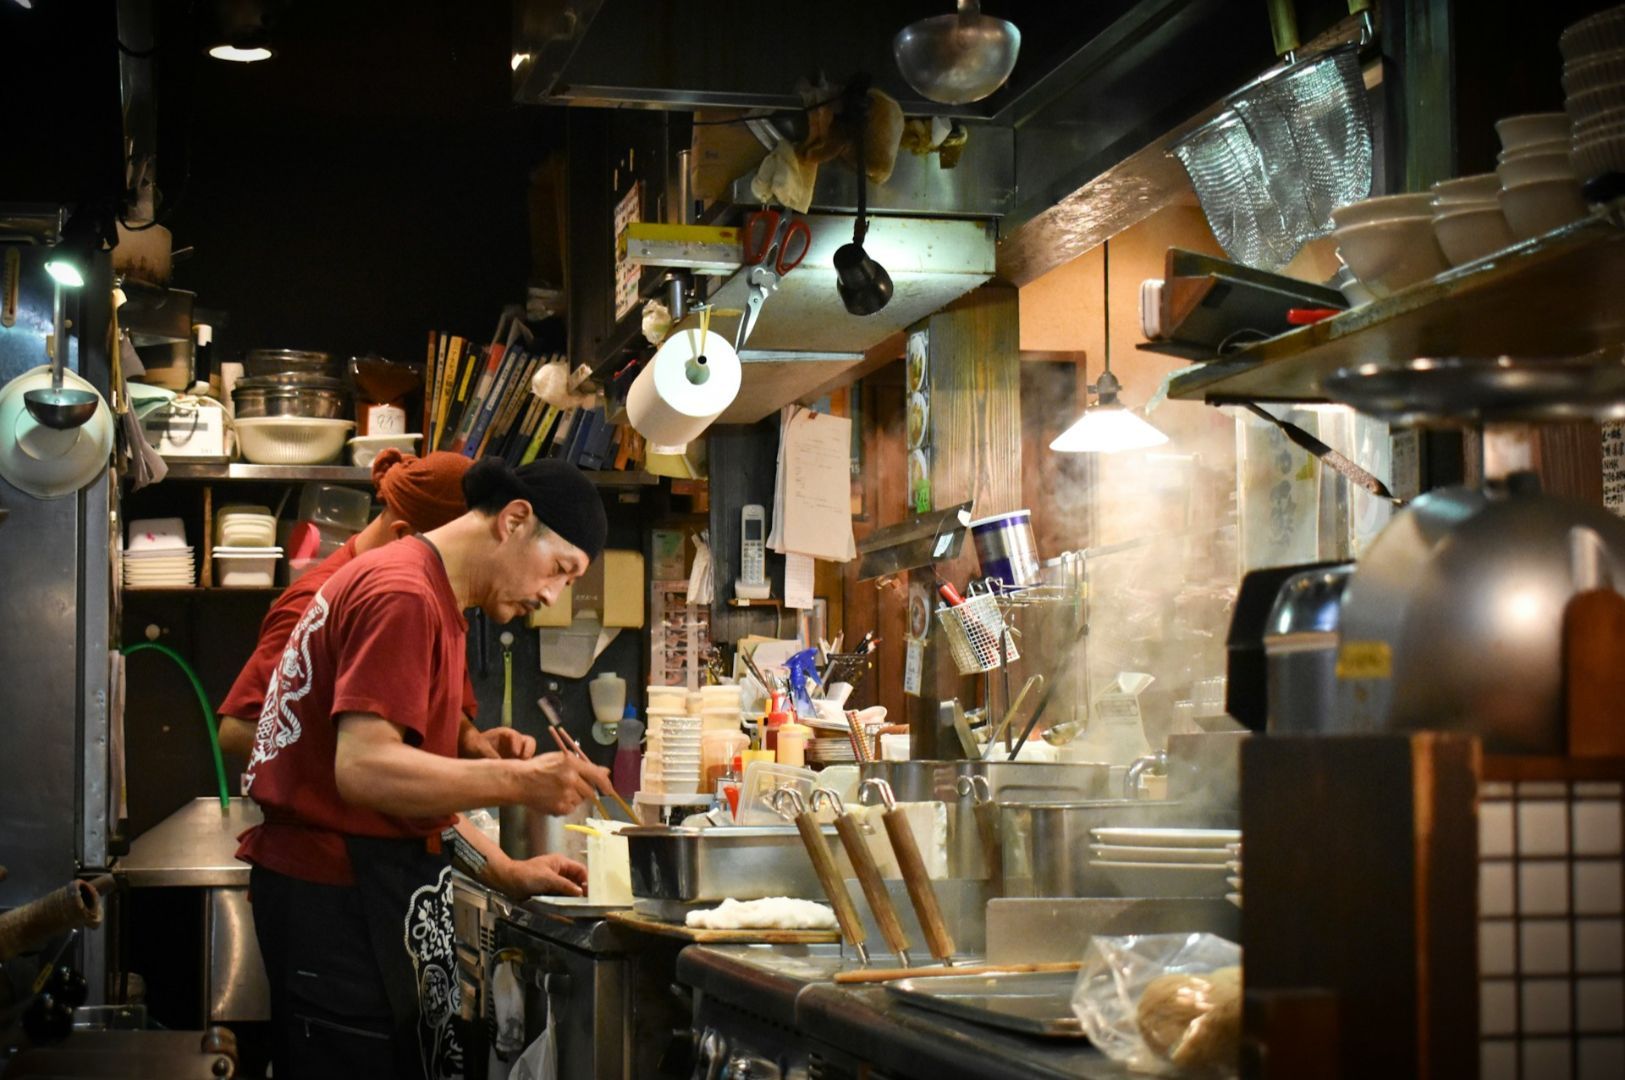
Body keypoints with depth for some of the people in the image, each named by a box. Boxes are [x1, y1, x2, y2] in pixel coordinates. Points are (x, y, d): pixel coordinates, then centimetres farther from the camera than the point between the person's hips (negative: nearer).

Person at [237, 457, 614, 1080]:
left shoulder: (427, 596, 20)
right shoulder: (405, 596, -14)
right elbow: (364, 770, -25)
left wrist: (503, 869, 14)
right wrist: (517, 782, -29)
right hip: (342, 893, -11)